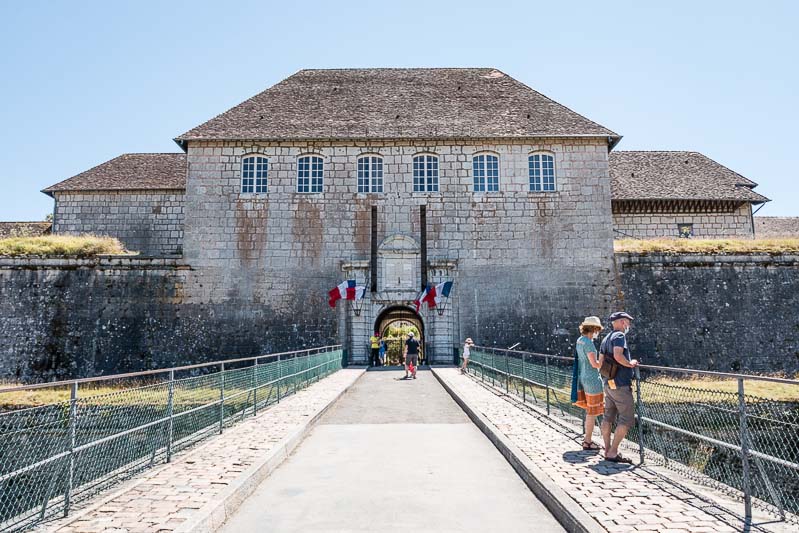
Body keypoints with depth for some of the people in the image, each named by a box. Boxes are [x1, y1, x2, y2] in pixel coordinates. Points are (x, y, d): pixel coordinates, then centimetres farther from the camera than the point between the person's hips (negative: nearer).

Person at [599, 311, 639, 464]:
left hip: (608, 384, 9)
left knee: (608, 418, 12)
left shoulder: (606, 338, 17)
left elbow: (601, 362, 19)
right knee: (627, 419, -5)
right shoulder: (619, 335, -11)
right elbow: (618, 355, -28)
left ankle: (608, 450, 17)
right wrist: (630, 364, -13)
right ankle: (613, 452, -6)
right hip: (620, 385, -9)